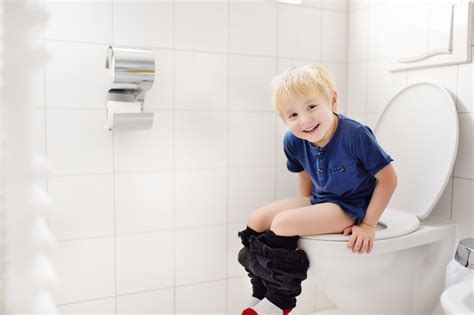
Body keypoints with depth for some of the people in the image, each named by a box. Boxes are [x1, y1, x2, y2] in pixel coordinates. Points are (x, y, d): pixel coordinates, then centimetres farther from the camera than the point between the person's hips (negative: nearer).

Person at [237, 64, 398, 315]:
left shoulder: (355, 134, -25)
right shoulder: (293, 142, -8)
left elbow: (388, 179, -17)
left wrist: (368, 225, -16)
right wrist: (307, 209, 11)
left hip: (350, 207, -7)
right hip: (318, 201, 7)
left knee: (283, 223, -27)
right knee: (257, 219, -5)